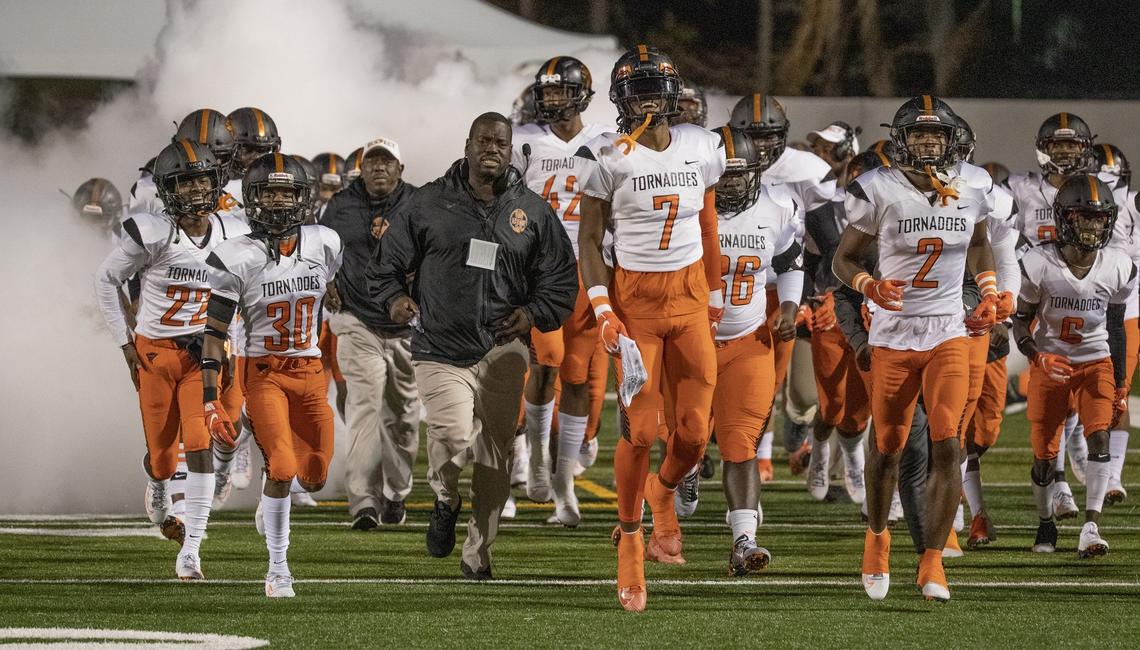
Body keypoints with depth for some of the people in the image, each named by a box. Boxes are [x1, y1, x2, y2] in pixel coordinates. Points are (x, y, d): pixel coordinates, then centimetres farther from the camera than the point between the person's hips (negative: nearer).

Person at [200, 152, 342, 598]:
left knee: (314, 477, 7)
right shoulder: (237, 260, -11)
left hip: (310, 372, 4)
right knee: (281, 467, -20)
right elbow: (214, 333, -8)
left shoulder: (323, 245, 0)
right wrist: (210, 401, -12)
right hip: (264, 372, -4)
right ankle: (277, 569, -7)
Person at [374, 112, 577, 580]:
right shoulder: (430, 203, 2)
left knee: (495, 453, 3)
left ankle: (478, 556, 16)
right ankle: (445, 501, 11)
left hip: (502, 350, 2)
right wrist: (394, 296, -5)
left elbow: (562, 279, 13)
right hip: (440, 349, -2)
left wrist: (534, 313, -4)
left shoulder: (533, 211, 7)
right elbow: (390, 257, 13)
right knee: (453, 435, -22)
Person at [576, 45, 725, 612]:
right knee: (639, 429, -9)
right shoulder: (608, 158, -8)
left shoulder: (700, 149, 3)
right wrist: (603, 310, -12)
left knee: (694, 431, -2)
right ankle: (630, 540, 9)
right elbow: (588, 241, -4)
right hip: (634, 298, -3)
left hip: (690, 295, 3)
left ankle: (663, 491, 32)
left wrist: (714, 294, 19)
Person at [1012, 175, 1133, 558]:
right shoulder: (1040, 265, -17)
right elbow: (1021, 323, -6)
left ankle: (1091, 527, -21)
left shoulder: (1117, 268, -9)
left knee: (1099, 436, -19)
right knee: (1044, 453, 1)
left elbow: (1116, 330, 4)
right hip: (1051, 364, -1)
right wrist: (1039, 357, -25)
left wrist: (1121, 388, 6)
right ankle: (1046, 526, 24)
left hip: (1096, 362, 1)